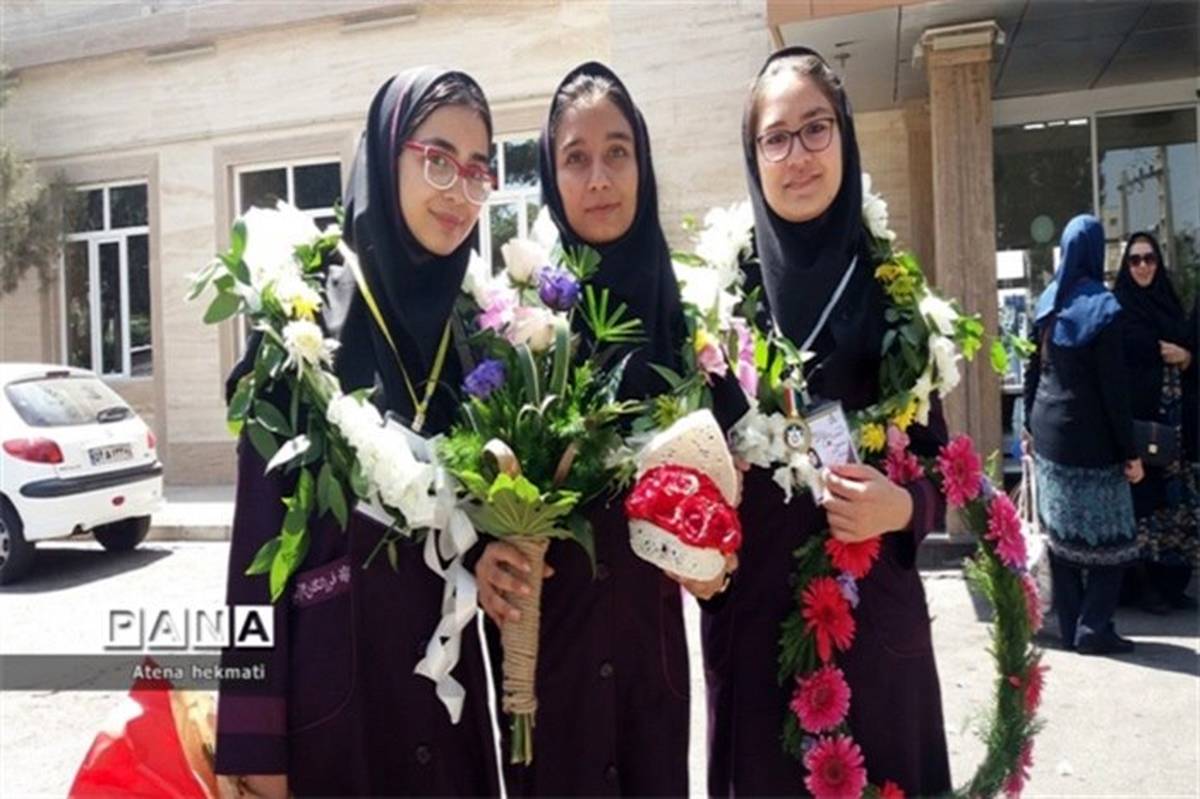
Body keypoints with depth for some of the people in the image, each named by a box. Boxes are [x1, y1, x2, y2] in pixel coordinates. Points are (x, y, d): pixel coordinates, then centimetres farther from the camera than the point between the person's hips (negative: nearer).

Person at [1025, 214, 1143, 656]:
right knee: (1108, 536, 5)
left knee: (1061, 535, 10)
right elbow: (1114, 387, -13)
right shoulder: (1103, 307, -12)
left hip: (1049, 435, 6)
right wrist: (1131, 450, -8)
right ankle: (1094, 628, 5)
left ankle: (1070, 627, 16)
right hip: (1092, 440, -6)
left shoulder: (1046, 303, 5)